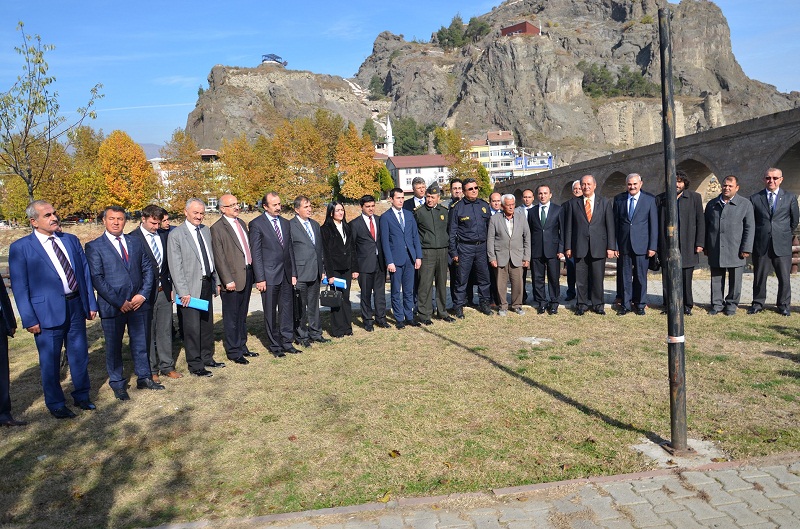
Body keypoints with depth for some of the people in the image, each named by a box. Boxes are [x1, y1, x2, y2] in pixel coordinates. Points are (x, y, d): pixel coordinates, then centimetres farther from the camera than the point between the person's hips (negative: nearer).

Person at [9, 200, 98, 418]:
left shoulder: (71, 240, 8)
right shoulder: (20, 248, -5)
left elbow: (85, 272, 9)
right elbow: (19, 287, -6)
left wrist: (91, 304, 6)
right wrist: (29, 319, -10)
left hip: (76, 306, 4)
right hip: (47, 311, -4)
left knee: (80, 355, 15)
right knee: (50, 361, 8)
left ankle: (82, 396, 33)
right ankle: (55, 404, 26)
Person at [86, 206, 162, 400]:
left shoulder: (135, 242, 10)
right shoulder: (94, 246, -4)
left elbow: (148, 269, 9)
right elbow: (97, 279, -11)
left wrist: (143, 294, -5)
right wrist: (119, 302, -16)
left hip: (138, 302, 4)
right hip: (112, 305, -3)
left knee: (141, 343, 13)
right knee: (113, 346, 10)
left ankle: (144, 378, 28)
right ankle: (117, 384, 24)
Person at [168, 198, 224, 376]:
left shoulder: (206, 230, 10)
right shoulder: (175, 235, -10)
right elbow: (175, 266, -12)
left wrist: (216, 281, 13)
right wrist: (183, 292, -16)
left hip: (207, 284, 7)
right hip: (190, 288, -6)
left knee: (207, 324, 16)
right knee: (192, 327, 1)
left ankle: (207, 358, 30)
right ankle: (195, 365, 13)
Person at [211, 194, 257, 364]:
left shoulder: (241, 223, 13)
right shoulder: (217, 228, -10)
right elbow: (219, 258, -13)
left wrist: (252, 272, 12)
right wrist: (228, 280, -17)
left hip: (247, 275, 7)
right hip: (233, 279, -7)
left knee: (242, 316, 17)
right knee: (231, 318, 4)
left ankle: (242, 347, 29)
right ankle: (233, 351, 14)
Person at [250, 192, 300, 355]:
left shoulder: (285, 223, 12)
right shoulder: (257, 224, -6)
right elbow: (256, 253, -8)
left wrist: (294, 273, 9)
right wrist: (260, 278, -12)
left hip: (286, 274, 5)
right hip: (270, 275, -5)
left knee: (287, 309, 10)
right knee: (270, 312, 5)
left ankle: (287, 342, 21)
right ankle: (274, 345, 18)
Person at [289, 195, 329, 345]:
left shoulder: (315, 225, 14)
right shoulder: (290, 226, -8)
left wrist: (322, 270, 15)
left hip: (315, 273, 6)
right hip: (300, 274, -6)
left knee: (314, 305, 16)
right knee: (300, 307, 3)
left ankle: (315, 333, 26)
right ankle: (300, 336, 15)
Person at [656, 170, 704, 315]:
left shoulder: (695, 198, 6)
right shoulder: (660, 199, 7)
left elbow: (700, 222, 5)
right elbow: (656, 223, 8)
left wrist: (699, 243, -1)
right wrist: (655, 246, 3)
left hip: (687, 247, -1)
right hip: (666, 247, 1)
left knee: (686, 279, 3)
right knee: (667, 279, 3)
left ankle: (687, 306, 16)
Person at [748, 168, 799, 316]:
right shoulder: (755, 198, 4)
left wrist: (785, 235, 15)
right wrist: (758, 236, 8)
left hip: (782, 244, 0)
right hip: (761, 244, 0)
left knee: (784, 277, 3)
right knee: (759, 276, 7)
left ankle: (783, 305, 16)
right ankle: (758, 303, 18)